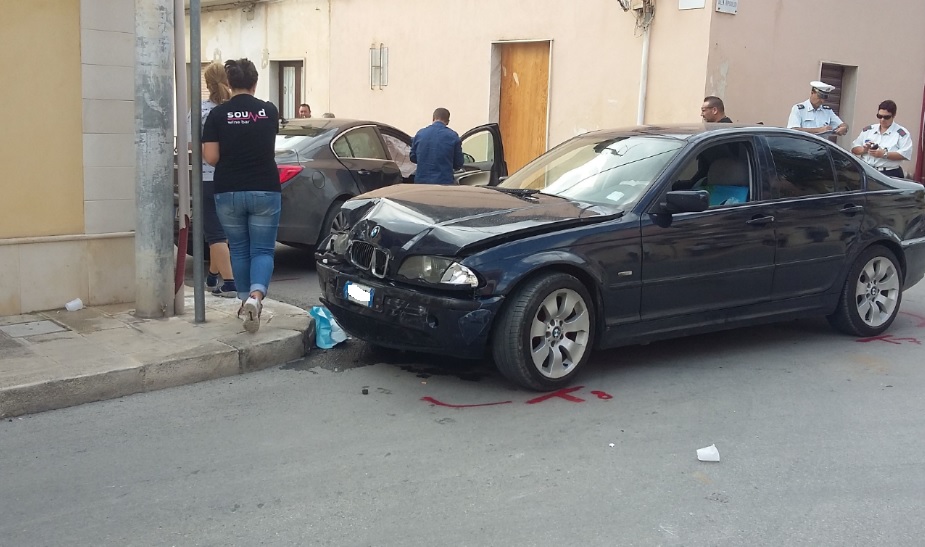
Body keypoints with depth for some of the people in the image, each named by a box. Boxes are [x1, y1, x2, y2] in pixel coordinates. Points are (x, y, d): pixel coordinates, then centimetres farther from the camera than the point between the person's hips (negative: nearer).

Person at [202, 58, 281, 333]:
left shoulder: (218, 114, -5)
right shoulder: (270, 111, 1)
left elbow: (211, 157, -6)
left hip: (229, 192, 0)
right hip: (264, 191, 0)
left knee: (239, 250, 15)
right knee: (262, 250, 3)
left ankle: (245, 301, 24)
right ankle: (255, 297, -20)